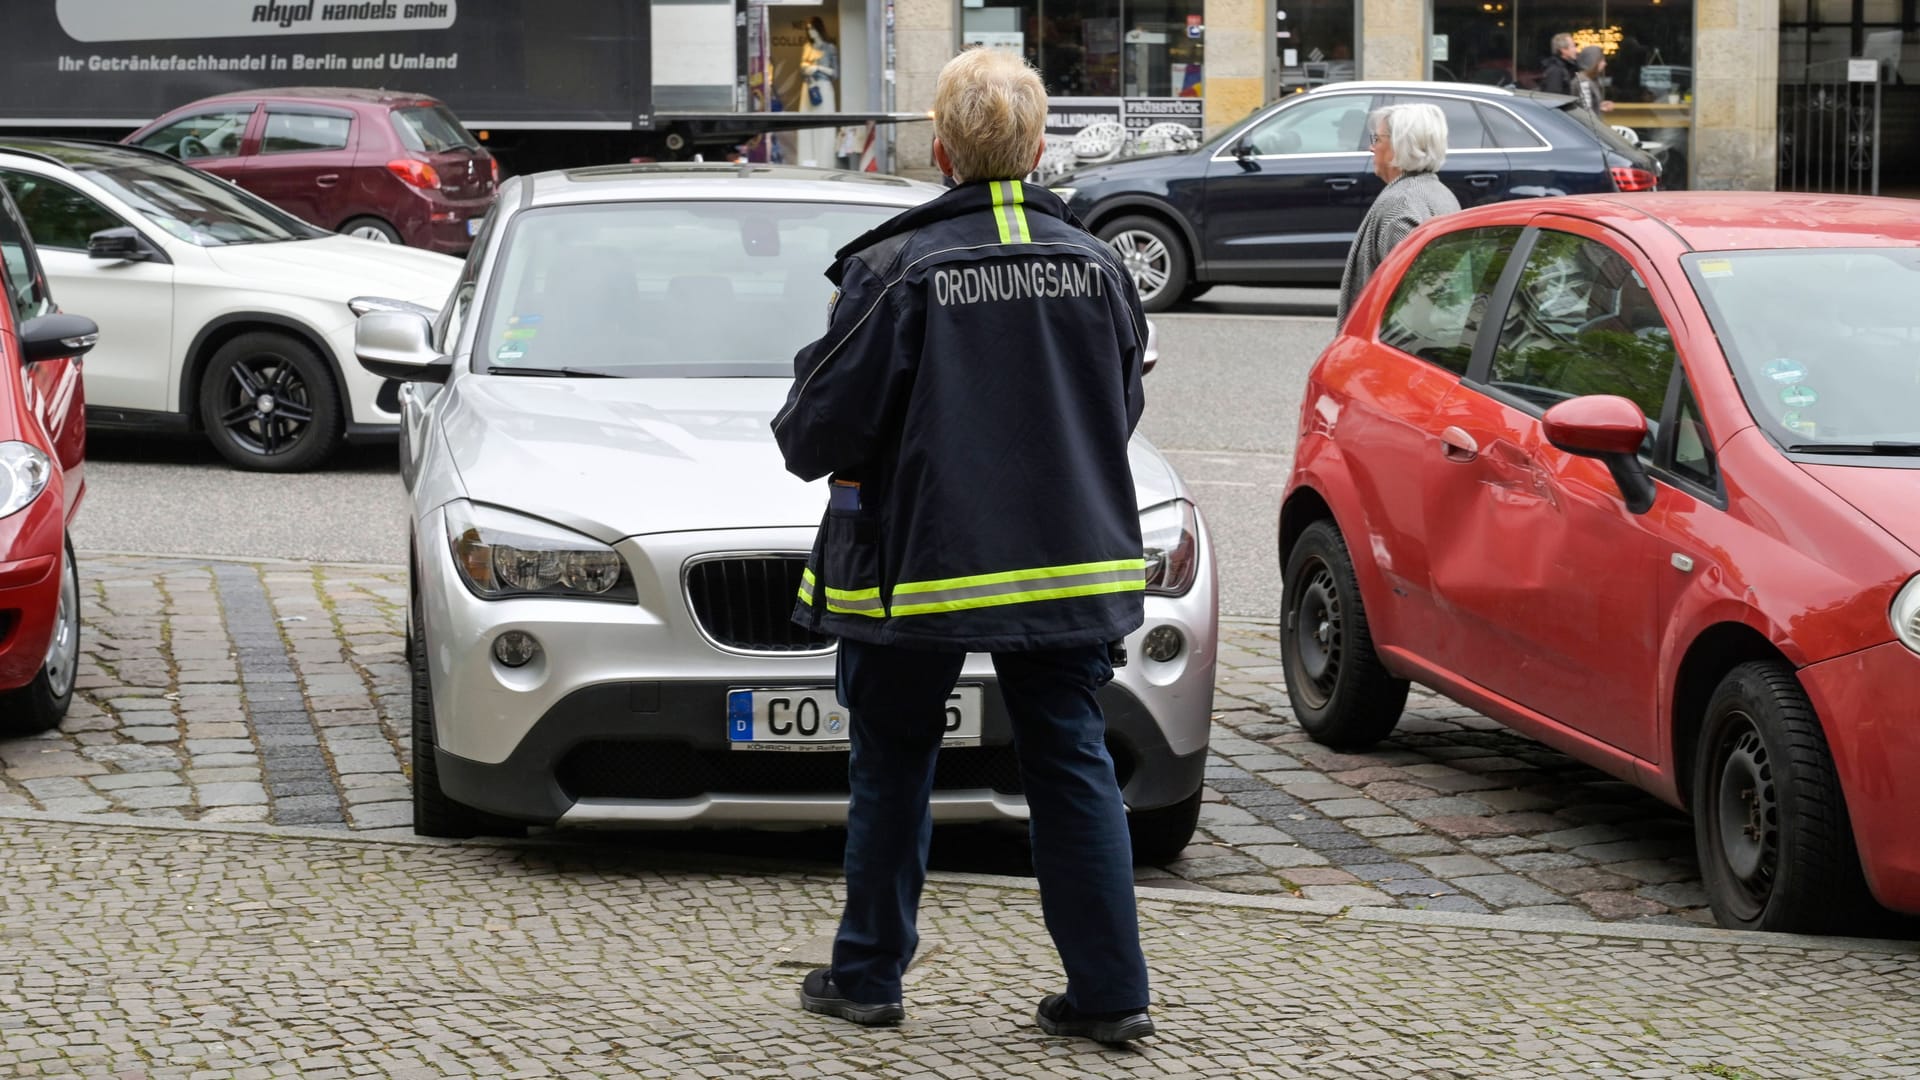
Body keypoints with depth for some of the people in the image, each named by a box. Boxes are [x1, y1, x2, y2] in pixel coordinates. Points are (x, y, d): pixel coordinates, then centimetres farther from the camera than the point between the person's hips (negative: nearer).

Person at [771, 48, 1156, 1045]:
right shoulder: (1095, 267, 0)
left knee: (892, 768, 12)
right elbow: (1123, 408, 11)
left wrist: (801, 442, 10)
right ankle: (1109, 991, 6)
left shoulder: (895, 270, -14)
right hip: (1066, 555, 3)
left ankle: (867, 974, 22)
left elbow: (824, 424, -12)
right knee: (1072, 765, 9)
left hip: (921, 559, -3)